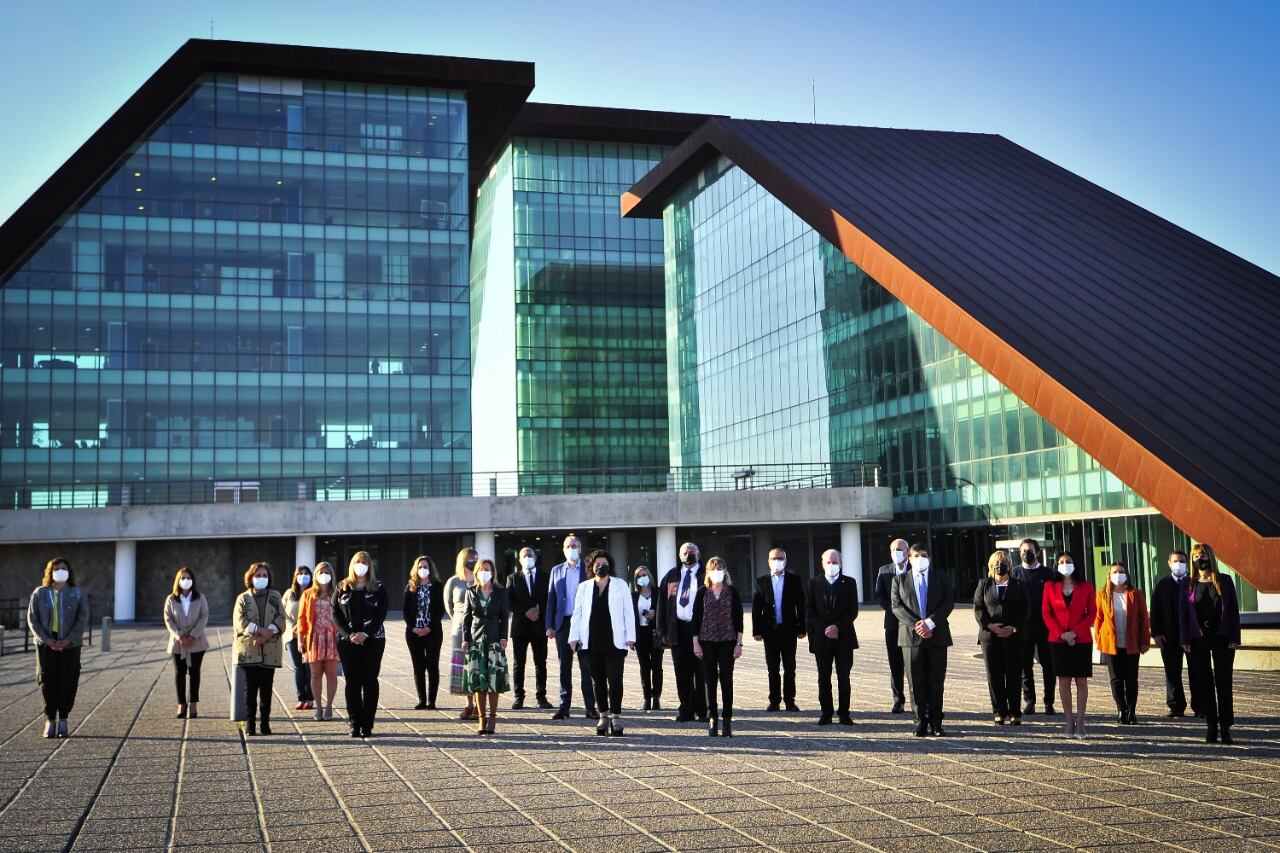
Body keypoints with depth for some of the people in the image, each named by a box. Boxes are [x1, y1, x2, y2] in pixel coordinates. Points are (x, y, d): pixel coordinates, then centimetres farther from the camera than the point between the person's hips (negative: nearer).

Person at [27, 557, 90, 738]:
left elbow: (83, 620, -2)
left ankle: (63, 720, 8)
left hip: (70, 644, 0)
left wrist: (67, 641, -14)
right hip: (46, 643, 1)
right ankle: (50, 720, 4)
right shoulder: (39, 593, 6)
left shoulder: (78, 594, 4)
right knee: (47, 681, -2)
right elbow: (32, 618, 2)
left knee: (68, 682, -1)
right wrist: (47, 640, -11)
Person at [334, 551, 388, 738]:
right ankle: (354, 724, 3)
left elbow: (381, 614, -3)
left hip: (372, 640, -1)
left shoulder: (377, 587, 5)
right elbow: (336, 614, 3)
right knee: (352, 682, 0)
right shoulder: (343, 587, 9)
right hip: (347, 641, 1)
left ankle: (367, 724, 0)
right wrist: (349, 634, -11)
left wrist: (365, 633, -15)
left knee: (370, 681, -2)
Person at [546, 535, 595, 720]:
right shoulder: (556, 570, 13)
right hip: (563, 623, 3)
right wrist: (550, 625, 3)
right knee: (564, 666, 6)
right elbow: (551, 599, 11)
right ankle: (564, 706, 11)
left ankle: (590, 707, 1)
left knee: (586, 666, -1)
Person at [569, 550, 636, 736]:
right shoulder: (584, 587, 13)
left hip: (614, 642, -2)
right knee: (597, 680, 7)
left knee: (615, 679, -8)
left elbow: (628, 612, 4)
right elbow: (577, 613, 11)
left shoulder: (620, 586, 7)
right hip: (592, 642, 2)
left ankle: (615, 716, -2)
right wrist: (574, 637, 2)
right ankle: (603, 716, 16)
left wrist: (630, 637, -3)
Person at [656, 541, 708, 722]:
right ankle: (686, 710, 14)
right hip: (678, 629, 3)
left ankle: (701, 711, 10)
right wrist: (662, 632, 4)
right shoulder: (671, 577, 13)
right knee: (682, 673, 6)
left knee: (701, 672, 1)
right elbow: (662, 605, 11)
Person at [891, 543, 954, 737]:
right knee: (916, 683, 0)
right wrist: (916, 625, -14)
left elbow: (948, 604, -1)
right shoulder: (899, 580, 9)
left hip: (937, 636, 0)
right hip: (911, 637, 0)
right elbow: (897, 606, 0)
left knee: (936, 683, 1)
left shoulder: (943, 580, 10)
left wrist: (929, 623, -15)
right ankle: (921, 723, 6)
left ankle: (935, 724, 7)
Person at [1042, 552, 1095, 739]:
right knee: (1064, 680, 2)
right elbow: (1046, 613, 1)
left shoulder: (1086, 586, 3)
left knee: (1082, 681, 0)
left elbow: (1092, 613, 0)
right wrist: (1061, 634, -10)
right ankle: (1069, 721, 7)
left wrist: (1075, 632, -11)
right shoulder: (1050, 586, 4)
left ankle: (1080, 722, 5)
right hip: (1058, 640, 0)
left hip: (1082, 640, 0)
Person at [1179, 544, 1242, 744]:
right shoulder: (1189, 584, 5)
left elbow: (1234, 610, 0)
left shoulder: (1224, 581, 2)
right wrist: (1185, 640, -3)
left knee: (1223, 682, -1)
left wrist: (1234, 637, -7)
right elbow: (1183, 613, 4)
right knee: (1204, 683, 3)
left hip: (1222, 637, -1)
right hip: (1198, 639, 2)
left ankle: (1225, 726, 3)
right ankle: (1212, 726, 9)